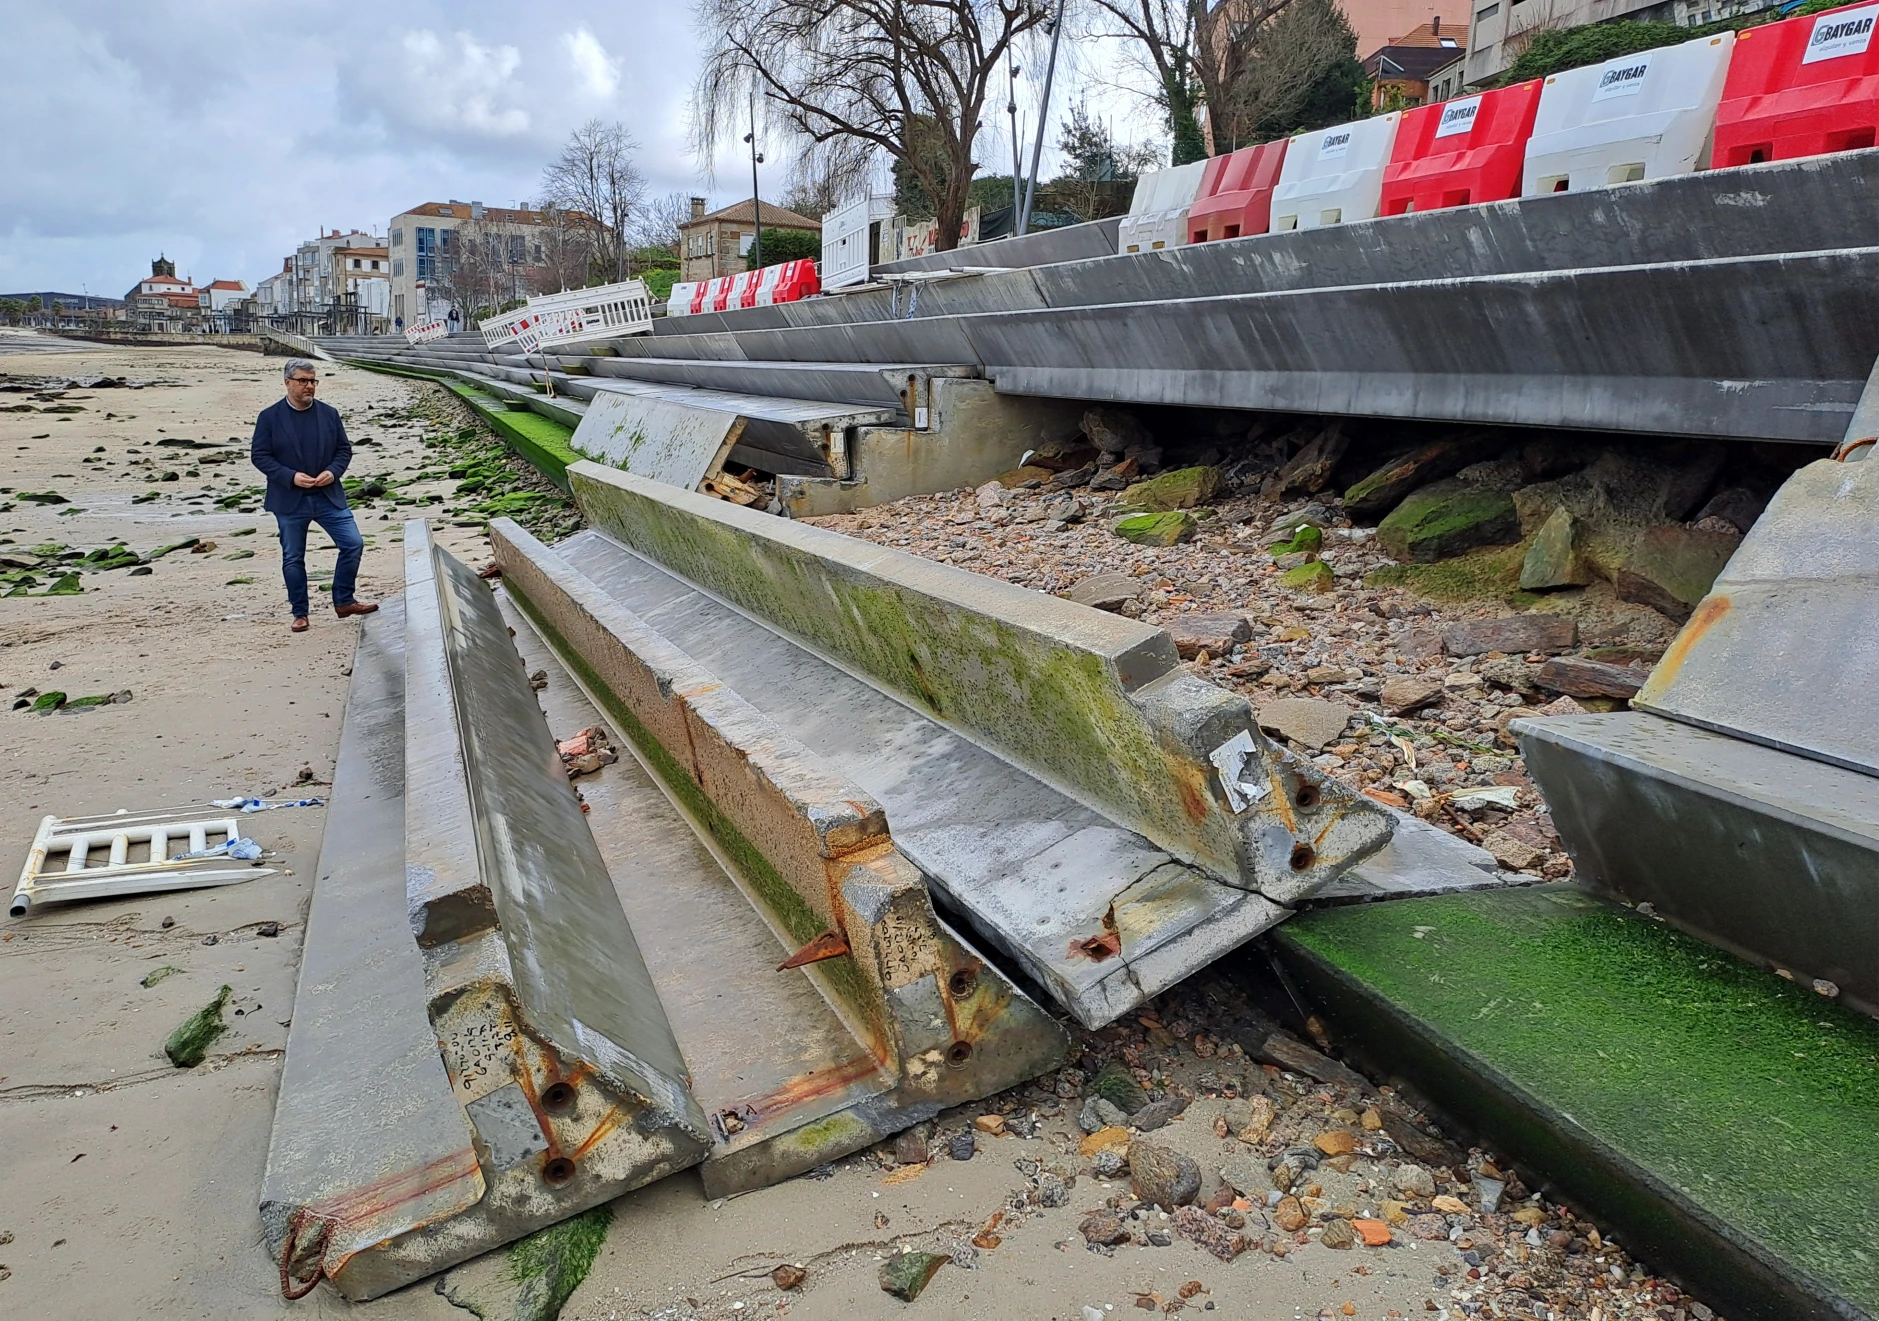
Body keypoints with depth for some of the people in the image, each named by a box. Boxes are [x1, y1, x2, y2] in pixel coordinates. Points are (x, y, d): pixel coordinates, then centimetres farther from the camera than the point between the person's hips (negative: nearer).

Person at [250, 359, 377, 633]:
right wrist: (291, 477, -17)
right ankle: (300, 613, 18)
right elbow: (259, 455, -4)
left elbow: (344, 448, 8)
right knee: (293, 558, 6)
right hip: (289, 500, -2)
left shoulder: (329, 413, 4)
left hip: (328, 496, 2)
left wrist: (333, 471, -11)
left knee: (353, 544, -5)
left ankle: (343, 601, 10)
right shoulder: (269, 417, -3)